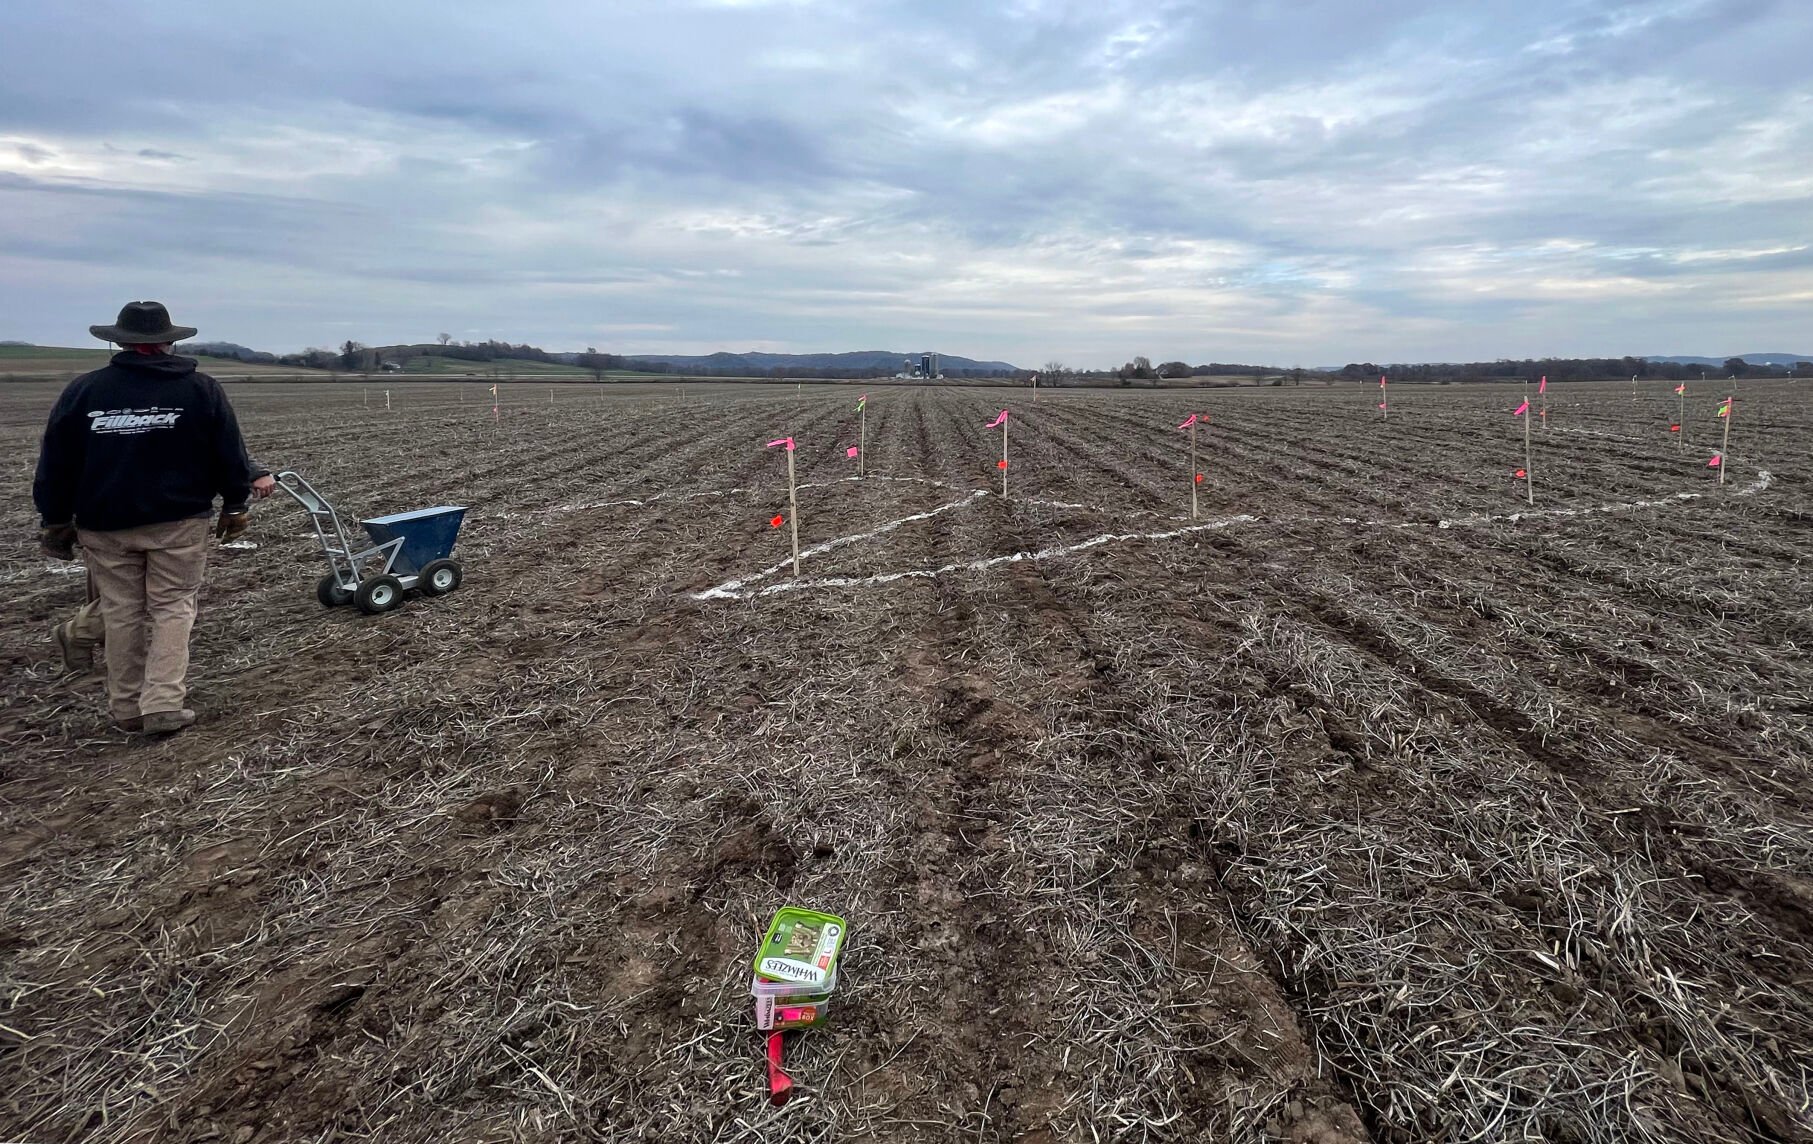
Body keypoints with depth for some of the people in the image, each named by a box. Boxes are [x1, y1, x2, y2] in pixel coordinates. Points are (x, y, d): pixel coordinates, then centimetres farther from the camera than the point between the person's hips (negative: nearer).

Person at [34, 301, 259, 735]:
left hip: (105, 525, 2)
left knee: (121, 613, 10)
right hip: (179, 521, -1)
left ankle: (127, 708, 17)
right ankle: (163, 704, -5)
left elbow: (56, 464, 5)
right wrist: (236, 506, 10)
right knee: (173, 609, 4)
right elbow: (230, 455, -1)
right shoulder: (201, 389, -3)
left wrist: (55, 520, 13)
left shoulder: (82, 391, 1)